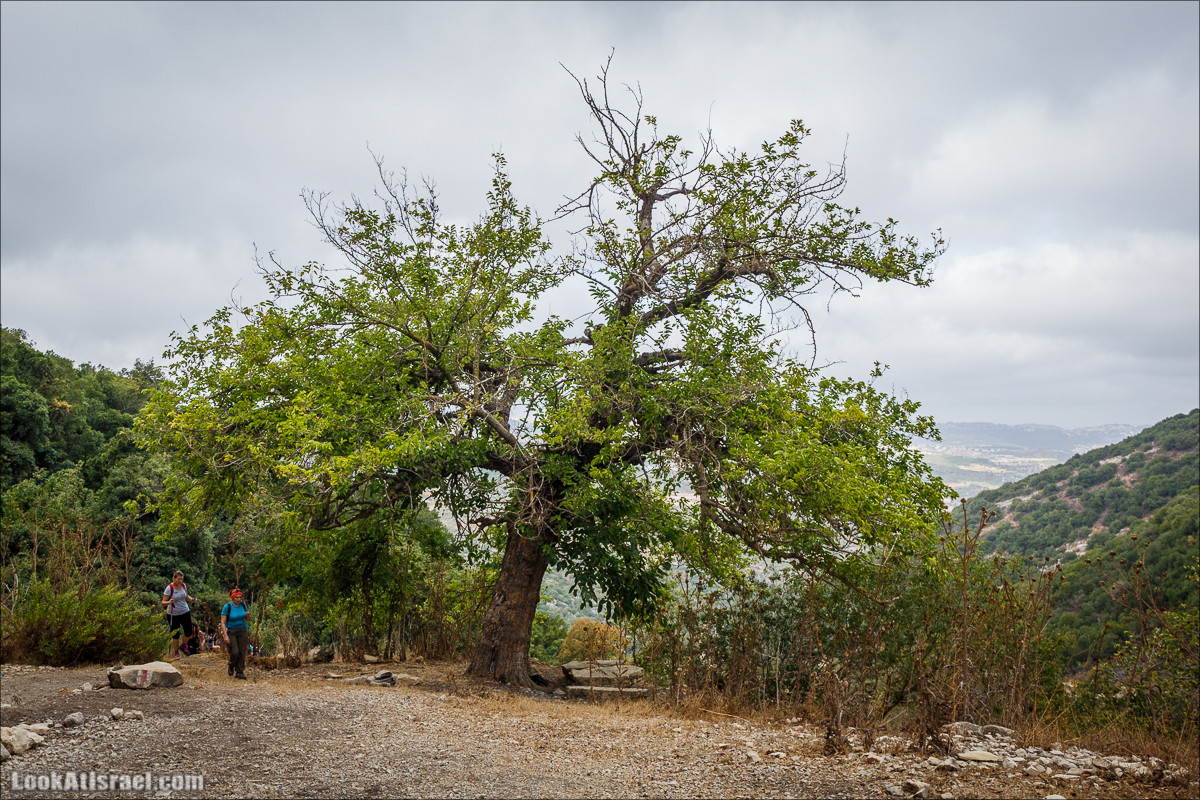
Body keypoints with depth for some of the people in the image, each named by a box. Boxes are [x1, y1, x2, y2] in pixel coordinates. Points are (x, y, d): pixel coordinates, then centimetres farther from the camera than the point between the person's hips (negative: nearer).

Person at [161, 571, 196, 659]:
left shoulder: (183, 585, -1)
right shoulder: (169, 588, -16)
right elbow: (163, 602, -15)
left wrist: (191, 599, -4)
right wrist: (169, 602, -36)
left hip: (185, 612, 4)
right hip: (173, 614, -4)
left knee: (188, 633, 4)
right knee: (175, 635, 1)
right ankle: (176, 652, 22)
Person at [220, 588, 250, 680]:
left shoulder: (243, 605, -2)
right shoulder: (227, 607, -15)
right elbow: (223, 623, -13)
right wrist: (225, 636, -19)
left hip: (242, 630, 4)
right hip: (231, 631, -4)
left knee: (242, 652, -2)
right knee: (235, 652, -11)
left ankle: (239, 672, 7)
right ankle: (231, 667, 19)